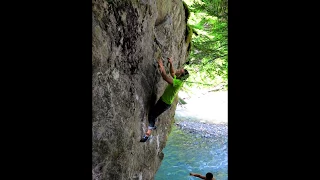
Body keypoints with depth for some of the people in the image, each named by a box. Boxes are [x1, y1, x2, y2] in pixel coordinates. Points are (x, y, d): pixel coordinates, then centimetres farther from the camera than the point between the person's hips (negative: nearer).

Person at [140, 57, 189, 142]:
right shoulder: (178, 79, -3)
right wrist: (171, 64, 6)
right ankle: (153, 126, 46)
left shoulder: (178, 82, -31)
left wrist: (161, 66, -36)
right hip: (163, 99, 9)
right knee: (153, 113, 24)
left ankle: (148, 134, -18)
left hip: (165, 103, -9)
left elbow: (165, 77, -43)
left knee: (152, 114, -15)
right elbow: (172, 73, 20)